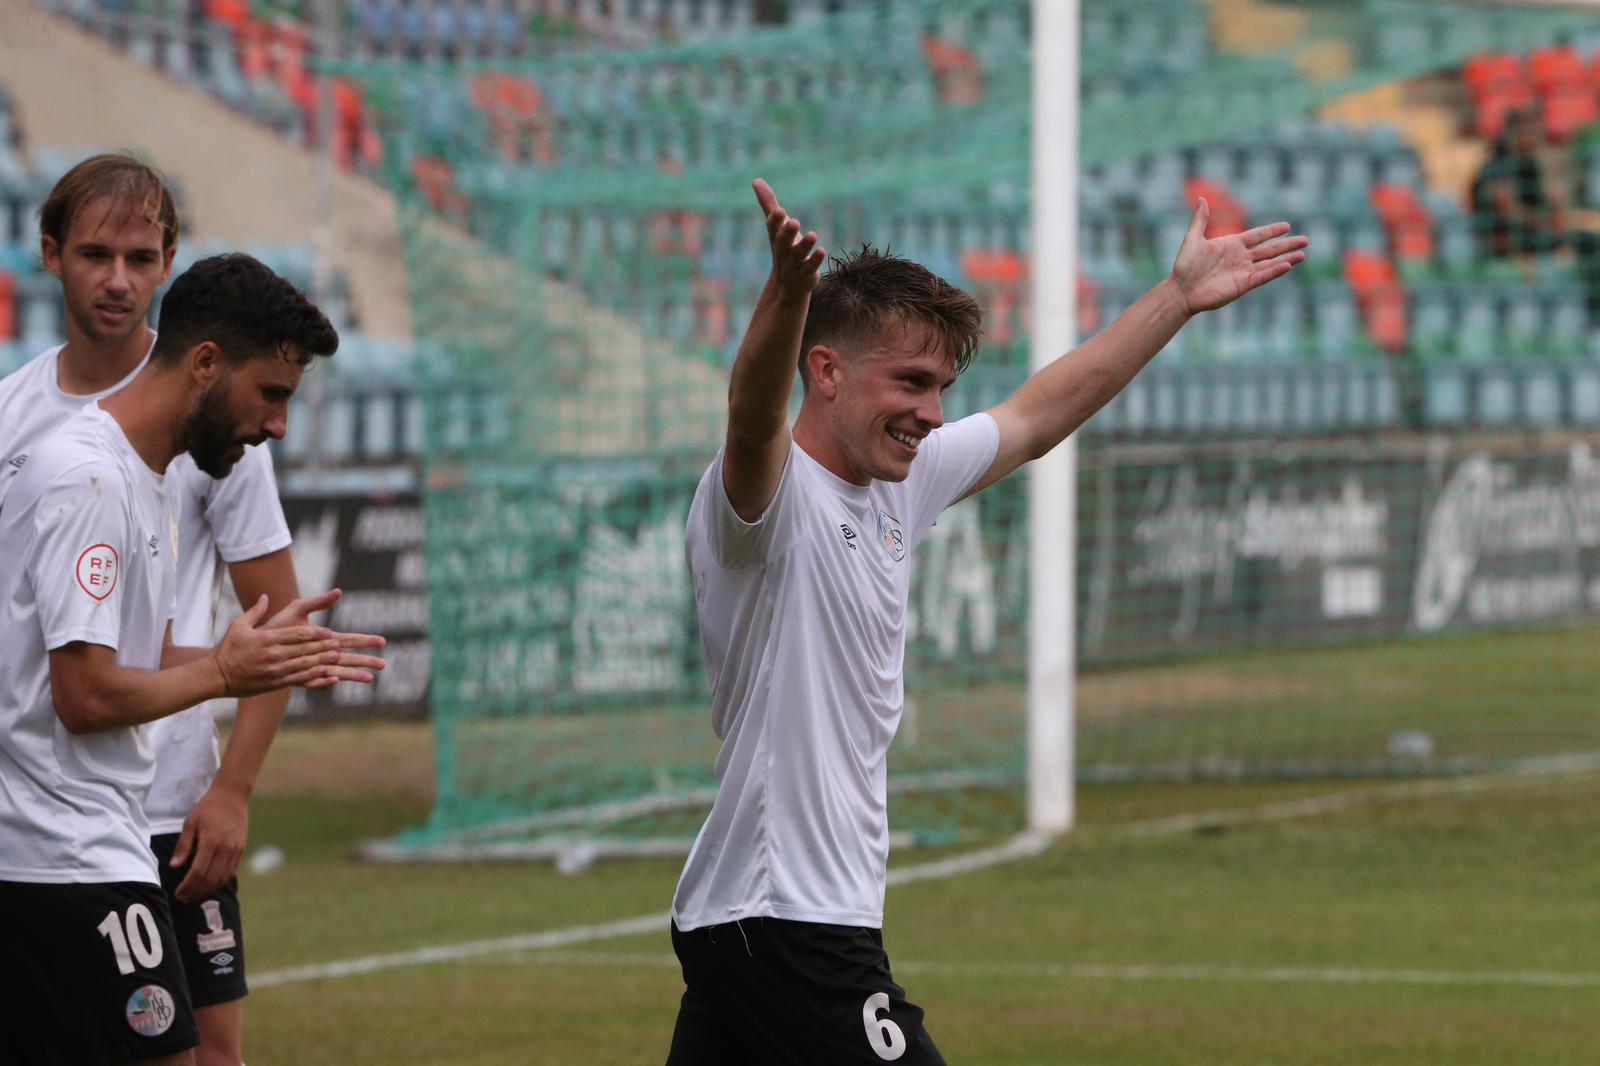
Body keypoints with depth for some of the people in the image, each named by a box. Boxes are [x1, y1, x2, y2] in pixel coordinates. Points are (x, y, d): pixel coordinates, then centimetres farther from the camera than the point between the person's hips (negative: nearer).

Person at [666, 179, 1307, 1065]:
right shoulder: (769, 491, -16)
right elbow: (755, 417, -38)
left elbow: (1035, 419, 25)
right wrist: (788, 291, -58)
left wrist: (1179, 295, 27)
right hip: (787, 922, -10)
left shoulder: (899, 481, 11)